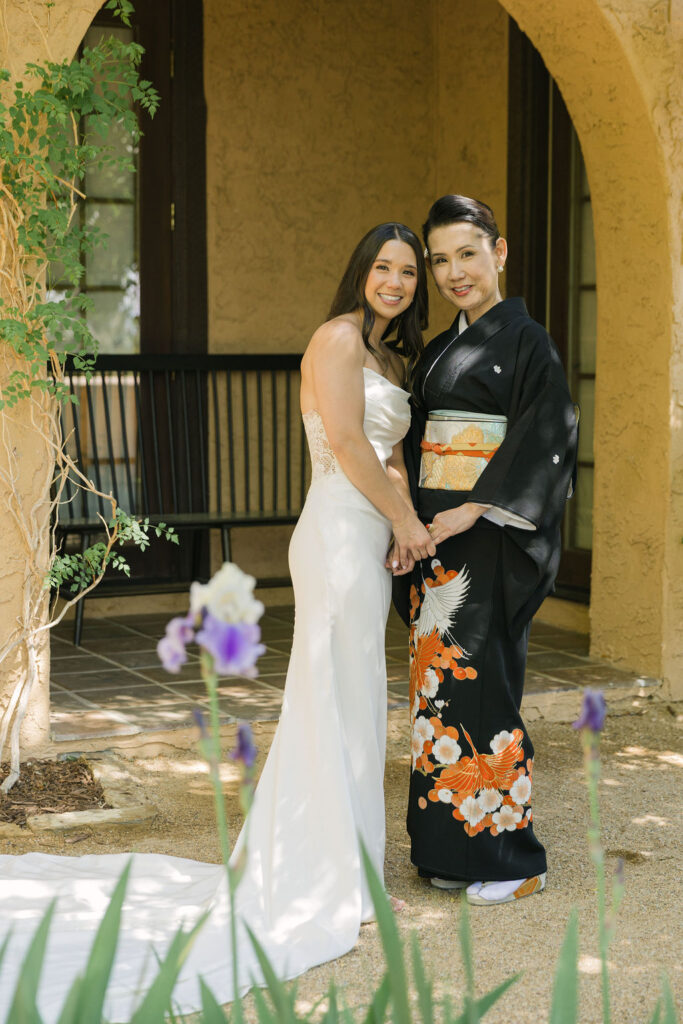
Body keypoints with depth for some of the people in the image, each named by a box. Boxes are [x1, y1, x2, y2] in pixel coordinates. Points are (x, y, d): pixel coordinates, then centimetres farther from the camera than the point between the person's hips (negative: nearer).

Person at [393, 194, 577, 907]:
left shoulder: (525, 341, -6)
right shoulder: (440, 350, 16)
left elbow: (547, 436, -17)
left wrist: (475, 509, -21)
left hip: (488, 538, -7)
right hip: (436, 533, 8)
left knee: (479, 682, -7)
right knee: (439, 683, 8)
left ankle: (510, 854, 4)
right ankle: (449, 847, 16)